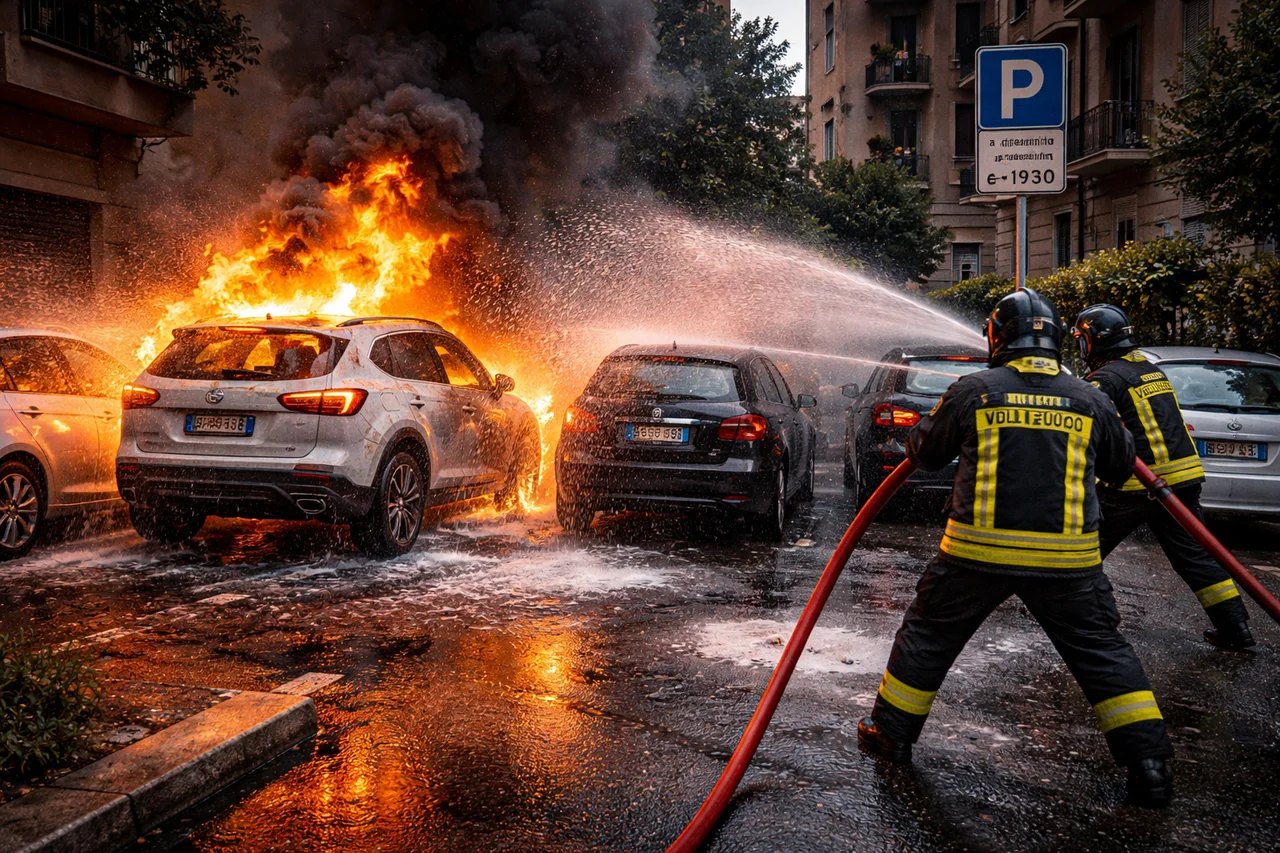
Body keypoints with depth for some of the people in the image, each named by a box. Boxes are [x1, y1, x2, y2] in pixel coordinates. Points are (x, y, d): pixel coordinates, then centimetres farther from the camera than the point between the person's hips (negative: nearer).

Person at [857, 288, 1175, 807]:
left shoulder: (972, 391, -3)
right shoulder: (1089, 401, 3)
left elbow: (925, 453, 10)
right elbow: (1121, 467, 18)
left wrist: (924, 427, 30)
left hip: (978, 551, -1)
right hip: (1066, 558, 1)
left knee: (928, 636, 16)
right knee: (1103, 652, 14)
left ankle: (891, 734, 27)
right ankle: (1149, 763, 13)